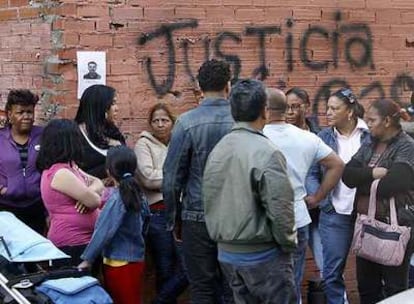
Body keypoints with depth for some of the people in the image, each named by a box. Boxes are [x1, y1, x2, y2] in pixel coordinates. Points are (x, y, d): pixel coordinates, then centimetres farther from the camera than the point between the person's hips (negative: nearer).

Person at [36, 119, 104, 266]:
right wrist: (89, 195, 5)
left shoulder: (68, 168, 13)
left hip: (81, 240, 10)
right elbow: (94, 201, -18)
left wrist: (89, 193, -10)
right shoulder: (60, 173, -19)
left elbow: (98, 183, 12)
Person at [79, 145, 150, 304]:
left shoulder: (117, 198, -19)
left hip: (119, 263, -8)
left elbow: (104, 232, -21)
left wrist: (87, 259, -16)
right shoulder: (138, 194, 2)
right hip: (136, 258, 8)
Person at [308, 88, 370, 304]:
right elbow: (312, 174, 3)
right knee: (332, 272, 3)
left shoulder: (370, 135, -3)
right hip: (335, 214, 1)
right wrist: (324, 203, -7)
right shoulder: (324, 138, 2)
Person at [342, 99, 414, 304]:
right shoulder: (369, 146, 11)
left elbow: (391, 184, -22)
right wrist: (372, 174, -18)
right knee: (366, 285, 15)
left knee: (394, 287, 4)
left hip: (395, 225, -7)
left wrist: (361, 180, -7)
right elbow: (347, 174, -1)